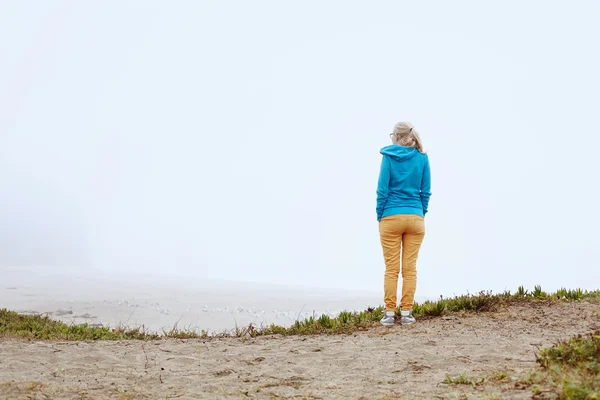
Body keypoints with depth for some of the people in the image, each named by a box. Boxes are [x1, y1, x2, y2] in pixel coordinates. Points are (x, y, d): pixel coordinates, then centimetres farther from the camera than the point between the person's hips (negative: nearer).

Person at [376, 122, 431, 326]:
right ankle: (406, 313, 4)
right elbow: (426, 191, 4)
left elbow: (382, 189, -6)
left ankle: (390, 313, 3)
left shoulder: (388, 156, -3)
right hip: (415, 218, 2)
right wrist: (421, 214, 12)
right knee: (410, 268, 4)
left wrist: (380, 216, 3)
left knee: (391, 268, 2)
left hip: (391, 217, -2)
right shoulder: (422, 157, 4)